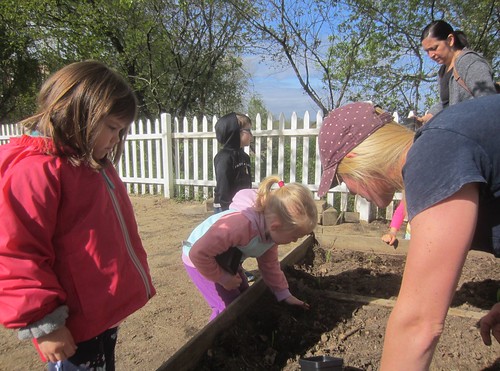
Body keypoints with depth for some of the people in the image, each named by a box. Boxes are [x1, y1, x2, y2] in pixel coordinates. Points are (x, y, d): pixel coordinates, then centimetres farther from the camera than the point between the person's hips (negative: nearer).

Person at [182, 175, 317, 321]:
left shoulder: (270, 229, -16)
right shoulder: (240, 225, -44)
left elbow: (269, 264, 0)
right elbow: (198, 253, -37)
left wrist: (284, 294, -2)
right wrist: (221, 277, -24)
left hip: (226, 260, 8)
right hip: (200, 260, -8)